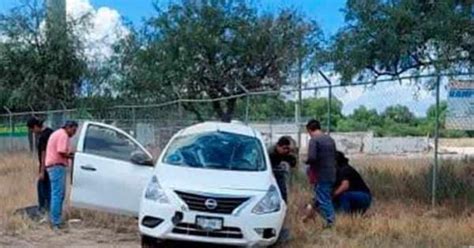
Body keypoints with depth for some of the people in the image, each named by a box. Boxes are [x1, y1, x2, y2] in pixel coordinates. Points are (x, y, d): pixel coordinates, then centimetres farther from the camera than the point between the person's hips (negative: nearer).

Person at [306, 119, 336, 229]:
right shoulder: (330, 139, 12)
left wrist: (307, 162, -4)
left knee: (323, 200, -1)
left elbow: (312, 158, -24)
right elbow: (335, 156, 18)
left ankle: (330, 222, -2)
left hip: (321, 175, -8)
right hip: (332, 174, 8)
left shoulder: (314, 140, -14)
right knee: (327, 198, 17)